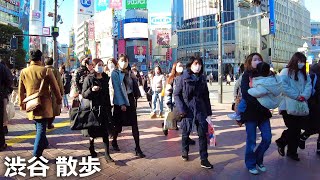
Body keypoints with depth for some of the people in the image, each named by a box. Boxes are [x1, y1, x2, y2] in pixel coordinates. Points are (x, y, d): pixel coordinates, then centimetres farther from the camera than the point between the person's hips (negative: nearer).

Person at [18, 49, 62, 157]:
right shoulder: (46, 71, -11)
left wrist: (21, 103, 22)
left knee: (39, 126, 23)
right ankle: (36, 154, -2)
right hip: (44, 105, -5)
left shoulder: (23, 72, 2)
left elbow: (21, 90, 11)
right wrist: (59, 99, 9)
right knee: (41, 128, -1)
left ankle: (44, 144, 41)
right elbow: (55, 87, -5)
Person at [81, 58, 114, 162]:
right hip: (93, 108, -3)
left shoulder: (105, 78, 7)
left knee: (105, 132, 2)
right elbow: (84, 94, -6)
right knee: (93, 132, 9)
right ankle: (92, 151, 31)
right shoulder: (89, 79, -5)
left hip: (104, 108, 3)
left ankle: (107, 154, 7)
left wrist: (109, 107, 13)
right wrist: (91, 90, -25)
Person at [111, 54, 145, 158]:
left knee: (134, 125, -2)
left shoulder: (129, 73, 10)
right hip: (120, 101, -4)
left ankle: (138, 148, 3)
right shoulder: (115, 73, -5)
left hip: (130, 100, 4)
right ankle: (114, 142, 35)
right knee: (119, 124, 8)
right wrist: (121, 104, -18)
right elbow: (117, 89, -12)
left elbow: (133, 86, 8)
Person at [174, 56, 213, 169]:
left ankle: (204, 159, 11)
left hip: (201, 110, 3)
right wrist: (181, 109, -14)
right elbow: (176, 94, -5)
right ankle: (185, 152, 36)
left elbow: (206, 96, 10)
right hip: (187, 110, -3)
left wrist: (209, 113, 8)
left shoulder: (202, 78, 7)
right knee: (186, 133, 11)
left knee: (203, 133, 1)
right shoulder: (182, 78, -5)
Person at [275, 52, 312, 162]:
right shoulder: (286, 72, -3)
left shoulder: (304, 74, 18)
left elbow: (308, 86, 6)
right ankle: (281, 142, 19)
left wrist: (304, 96, -12)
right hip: (288, 106, -6)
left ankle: (292, 151, 24)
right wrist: (296, 96, -15)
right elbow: (283, 86, -15)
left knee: (297, 129, 9)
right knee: (292, 128, -6)